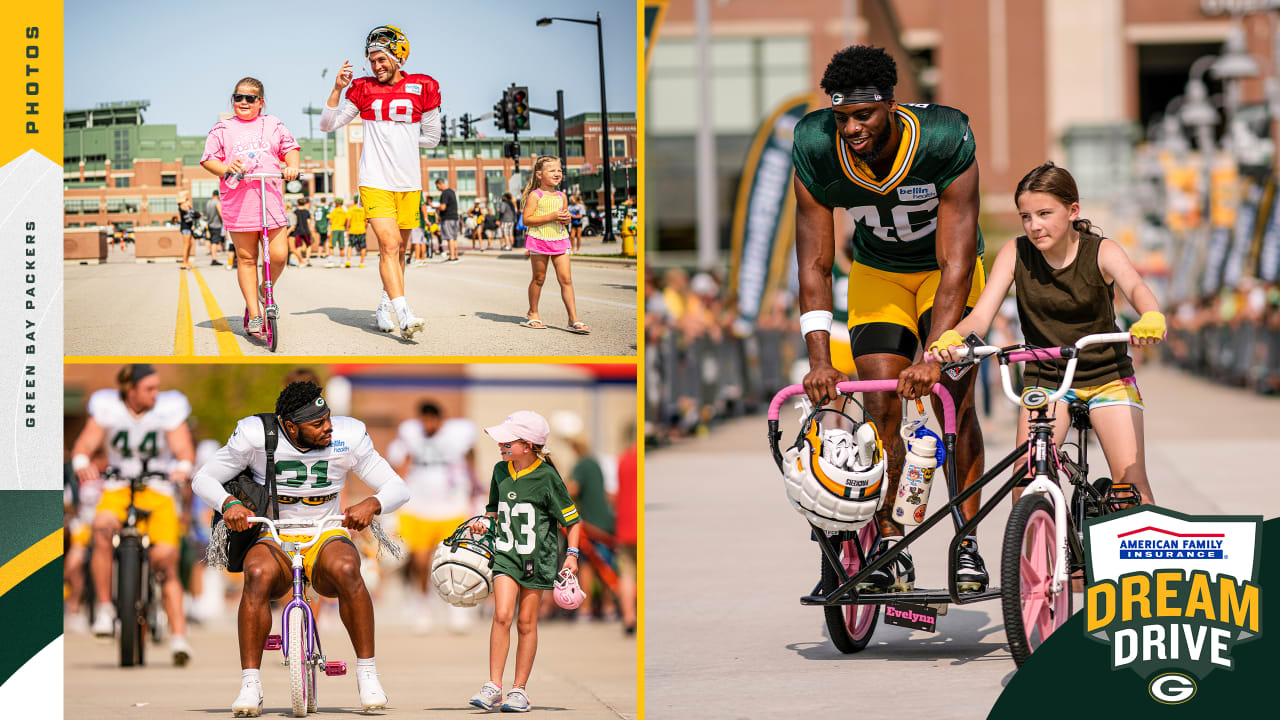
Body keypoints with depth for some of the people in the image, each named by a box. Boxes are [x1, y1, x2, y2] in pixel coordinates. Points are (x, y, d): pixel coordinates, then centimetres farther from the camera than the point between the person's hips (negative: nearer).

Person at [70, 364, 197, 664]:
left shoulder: (168, 410, -5)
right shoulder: (107, 409, -3)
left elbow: (184, 449, -12)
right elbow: (84, 445, -10)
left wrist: (183, 468, -35)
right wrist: (82, 463, -34)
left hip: (159, 492, 0)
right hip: (117, 490, 0)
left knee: (165, 561, -14)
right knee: (102, 530, -32)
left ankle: (179, 637, -11)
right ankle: (104, 609, -23)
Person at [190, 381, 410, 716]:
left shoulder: (348, 436, -7)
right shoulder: (255, 436, -10)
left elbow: (397, 488, -4)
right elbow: (203, 479, -1)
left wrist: (371, 505, -27)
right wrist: (228, 503, -23)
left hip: (326, 537, 0)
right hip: (273, 538, 0)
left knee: (345, 570, -35)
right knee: (258, 576, -36)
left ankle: (367, 673, -25)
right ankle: (250, 684, -30)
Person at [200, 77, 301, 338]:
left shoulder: (273, 125, 13)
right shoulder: (222, 129, 8)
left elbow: (290, 147, 20)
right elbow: (208, 159, 5)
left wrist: (292, 166, -1)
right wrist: (225, 169, -15)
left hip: (270, 198, 1)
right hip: (238, 200, -1)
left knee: (278, 255, -8)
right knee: (246, 258, 0)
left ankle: (266, 292, 23)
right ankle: (254, 315, 6)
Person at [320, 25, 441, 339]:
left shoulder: (423, 88, 4)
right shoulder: (364, 88, 4)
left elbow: (431, 137, 13)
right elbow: (327, 124, 7)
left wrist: (400, 138, 7)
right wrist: (337, 89, -5)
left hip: (408, 182, 2)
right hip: (375, 180, -2)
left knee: (398, 249, 11)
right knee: (389, 244, -16)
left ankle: (386, 307, 28)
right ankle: (404, 316, -24)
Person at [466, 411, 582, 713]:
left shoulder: (547, 477, -10)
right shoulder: (500, 471, 5)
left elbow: (571, 518, -3)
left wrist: (572, 554, -10)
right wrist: (485, 521, 1)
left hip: (537, 557, -3)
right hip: (506, 553, 3)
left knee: (526, 622, 2)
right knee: (502, 615, -11)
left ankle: (519, 690, 10)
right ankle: (494, 686, -9)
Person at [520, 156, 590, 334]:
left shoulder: (561, 196, 12)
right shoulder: (535, 195, -6)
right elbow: (527, 219, -13)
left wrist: (566, 219, 1)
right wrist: (551, 217, -19)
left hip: (559, 240, 4)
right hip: (539, 240, -4)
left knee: (566, 279, -4)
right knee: (539, 278, 7)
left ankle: (574, 319, -7)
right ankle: (532, 313, 25)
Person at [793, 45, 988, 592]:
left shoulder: (944, 143, -35)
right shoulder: (817, 153, -28)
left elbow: (956, 267, -35)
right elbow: (814, 266, -24)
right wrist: (819, 361, -34)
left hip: (945, 271, -2)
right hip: (877, 273, 2)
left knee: (954, 402, -14)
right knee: (882, 409, -9)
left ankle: (969, 545, -8)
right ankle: (891, 549, -2)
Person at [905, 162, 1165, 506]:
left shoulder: (1101, 251, -13)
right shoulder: (1015, 254, -8)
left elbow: (1136, 287, -32)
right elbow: (981, 314, -17)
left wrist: (1151, 319, -57)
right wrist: (950, 340, -41)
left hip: (1107, 376, -1)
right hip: (1045, 380, 1)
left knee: (1131, 484, -13)